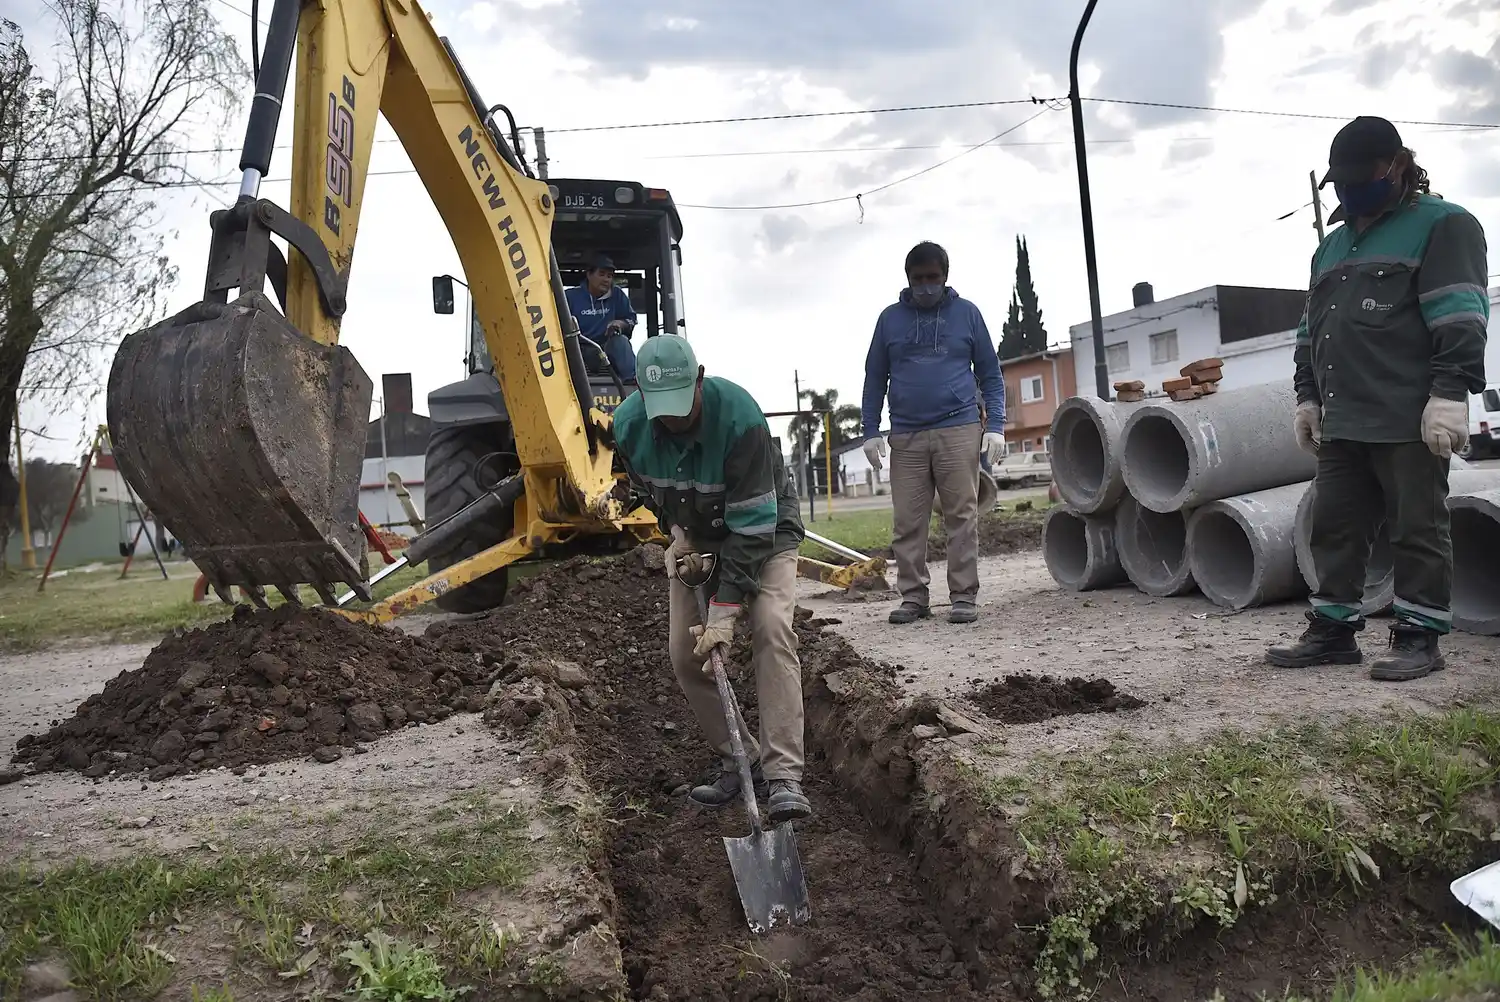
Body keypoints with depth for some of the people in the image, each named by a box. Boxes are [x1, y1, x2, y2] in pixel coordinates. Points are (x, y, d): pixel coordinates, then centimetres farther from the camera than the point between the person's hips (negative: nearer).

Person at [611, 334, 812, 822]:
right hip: (695, 535, 5)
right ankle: (741, 761, 12)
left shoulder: (740, 417, -36)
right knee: (685, 653, -3)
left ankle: (783, 777, -25)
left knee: (771, 631, -25)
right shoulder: (628, 425, -20)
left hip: (764, 529, -5)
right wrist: (675, 531, -11)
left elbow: (753, 524, -34)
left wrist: (724, 611, -35)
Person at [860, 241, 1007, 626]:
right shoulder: (890, 318, 10)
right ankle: (913, 597, 9)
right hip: (905, 436, 2)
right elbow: (875, 378, 12)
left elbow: (990, 375, 8)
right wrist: (871, 432, 5)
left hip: (959, 431, -1)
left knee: (962, 517, -1)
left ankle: (964, 596, 3)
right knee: (908, 522, 2)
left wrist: (995, 425, -2)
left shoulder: (967, 313, 7)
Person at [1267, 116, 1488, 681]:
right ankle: (1333, 631, 16)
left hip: (1410, 422, -7)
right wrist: (1308, 395, 18)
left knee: (1417, 529, 0)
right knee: (1335, 527, 8)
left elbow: (1459, 318, -11)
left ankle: (1419, 637, 7)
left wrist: (1450, 393, -19)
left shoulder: (1440, 225, -1)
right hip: (1341, 423, 8)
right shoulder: (1333, 245, 23)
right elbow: (1311, 329, 25)